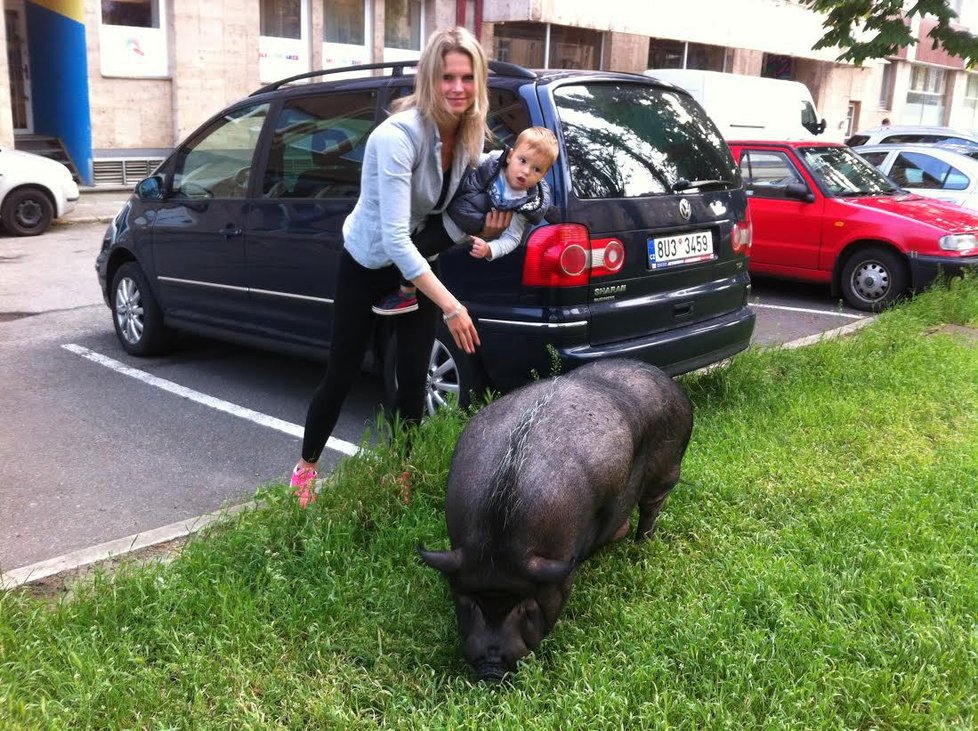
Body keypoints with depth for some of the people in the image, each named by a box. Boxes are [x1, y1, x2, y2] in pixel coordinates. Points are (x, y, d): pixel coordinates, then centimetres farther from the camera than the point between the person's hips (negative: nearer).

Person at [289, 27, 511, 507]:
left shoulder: (471, 135, -10)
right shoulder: (398, 136, -32)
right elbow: (394, 238, -37)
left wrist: (487, 225, -17)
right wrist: (451, 306, -41)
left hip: (418, 264, 5)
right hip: (367, 265, -5)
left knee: (413, 382, 5)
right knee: (342, 375, 7)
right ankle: (305, 469, 30)